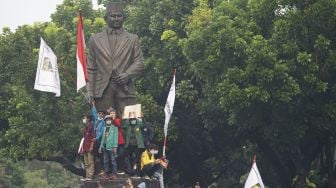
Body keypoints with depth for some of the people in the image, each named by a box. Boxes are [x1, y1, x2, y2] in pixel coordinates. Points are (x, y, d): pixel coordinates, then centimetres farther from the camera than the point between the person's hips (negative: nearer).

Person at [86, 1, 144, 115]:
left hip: (125, 90, 0)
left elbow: (139, 62, 8)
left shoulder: (133, 39, 16)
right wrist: (90, 90, 3)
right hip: (102, 90, 0)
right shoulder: (95, 39, 16)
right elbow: (91, 68, 13)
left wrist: (128, 74, -12)